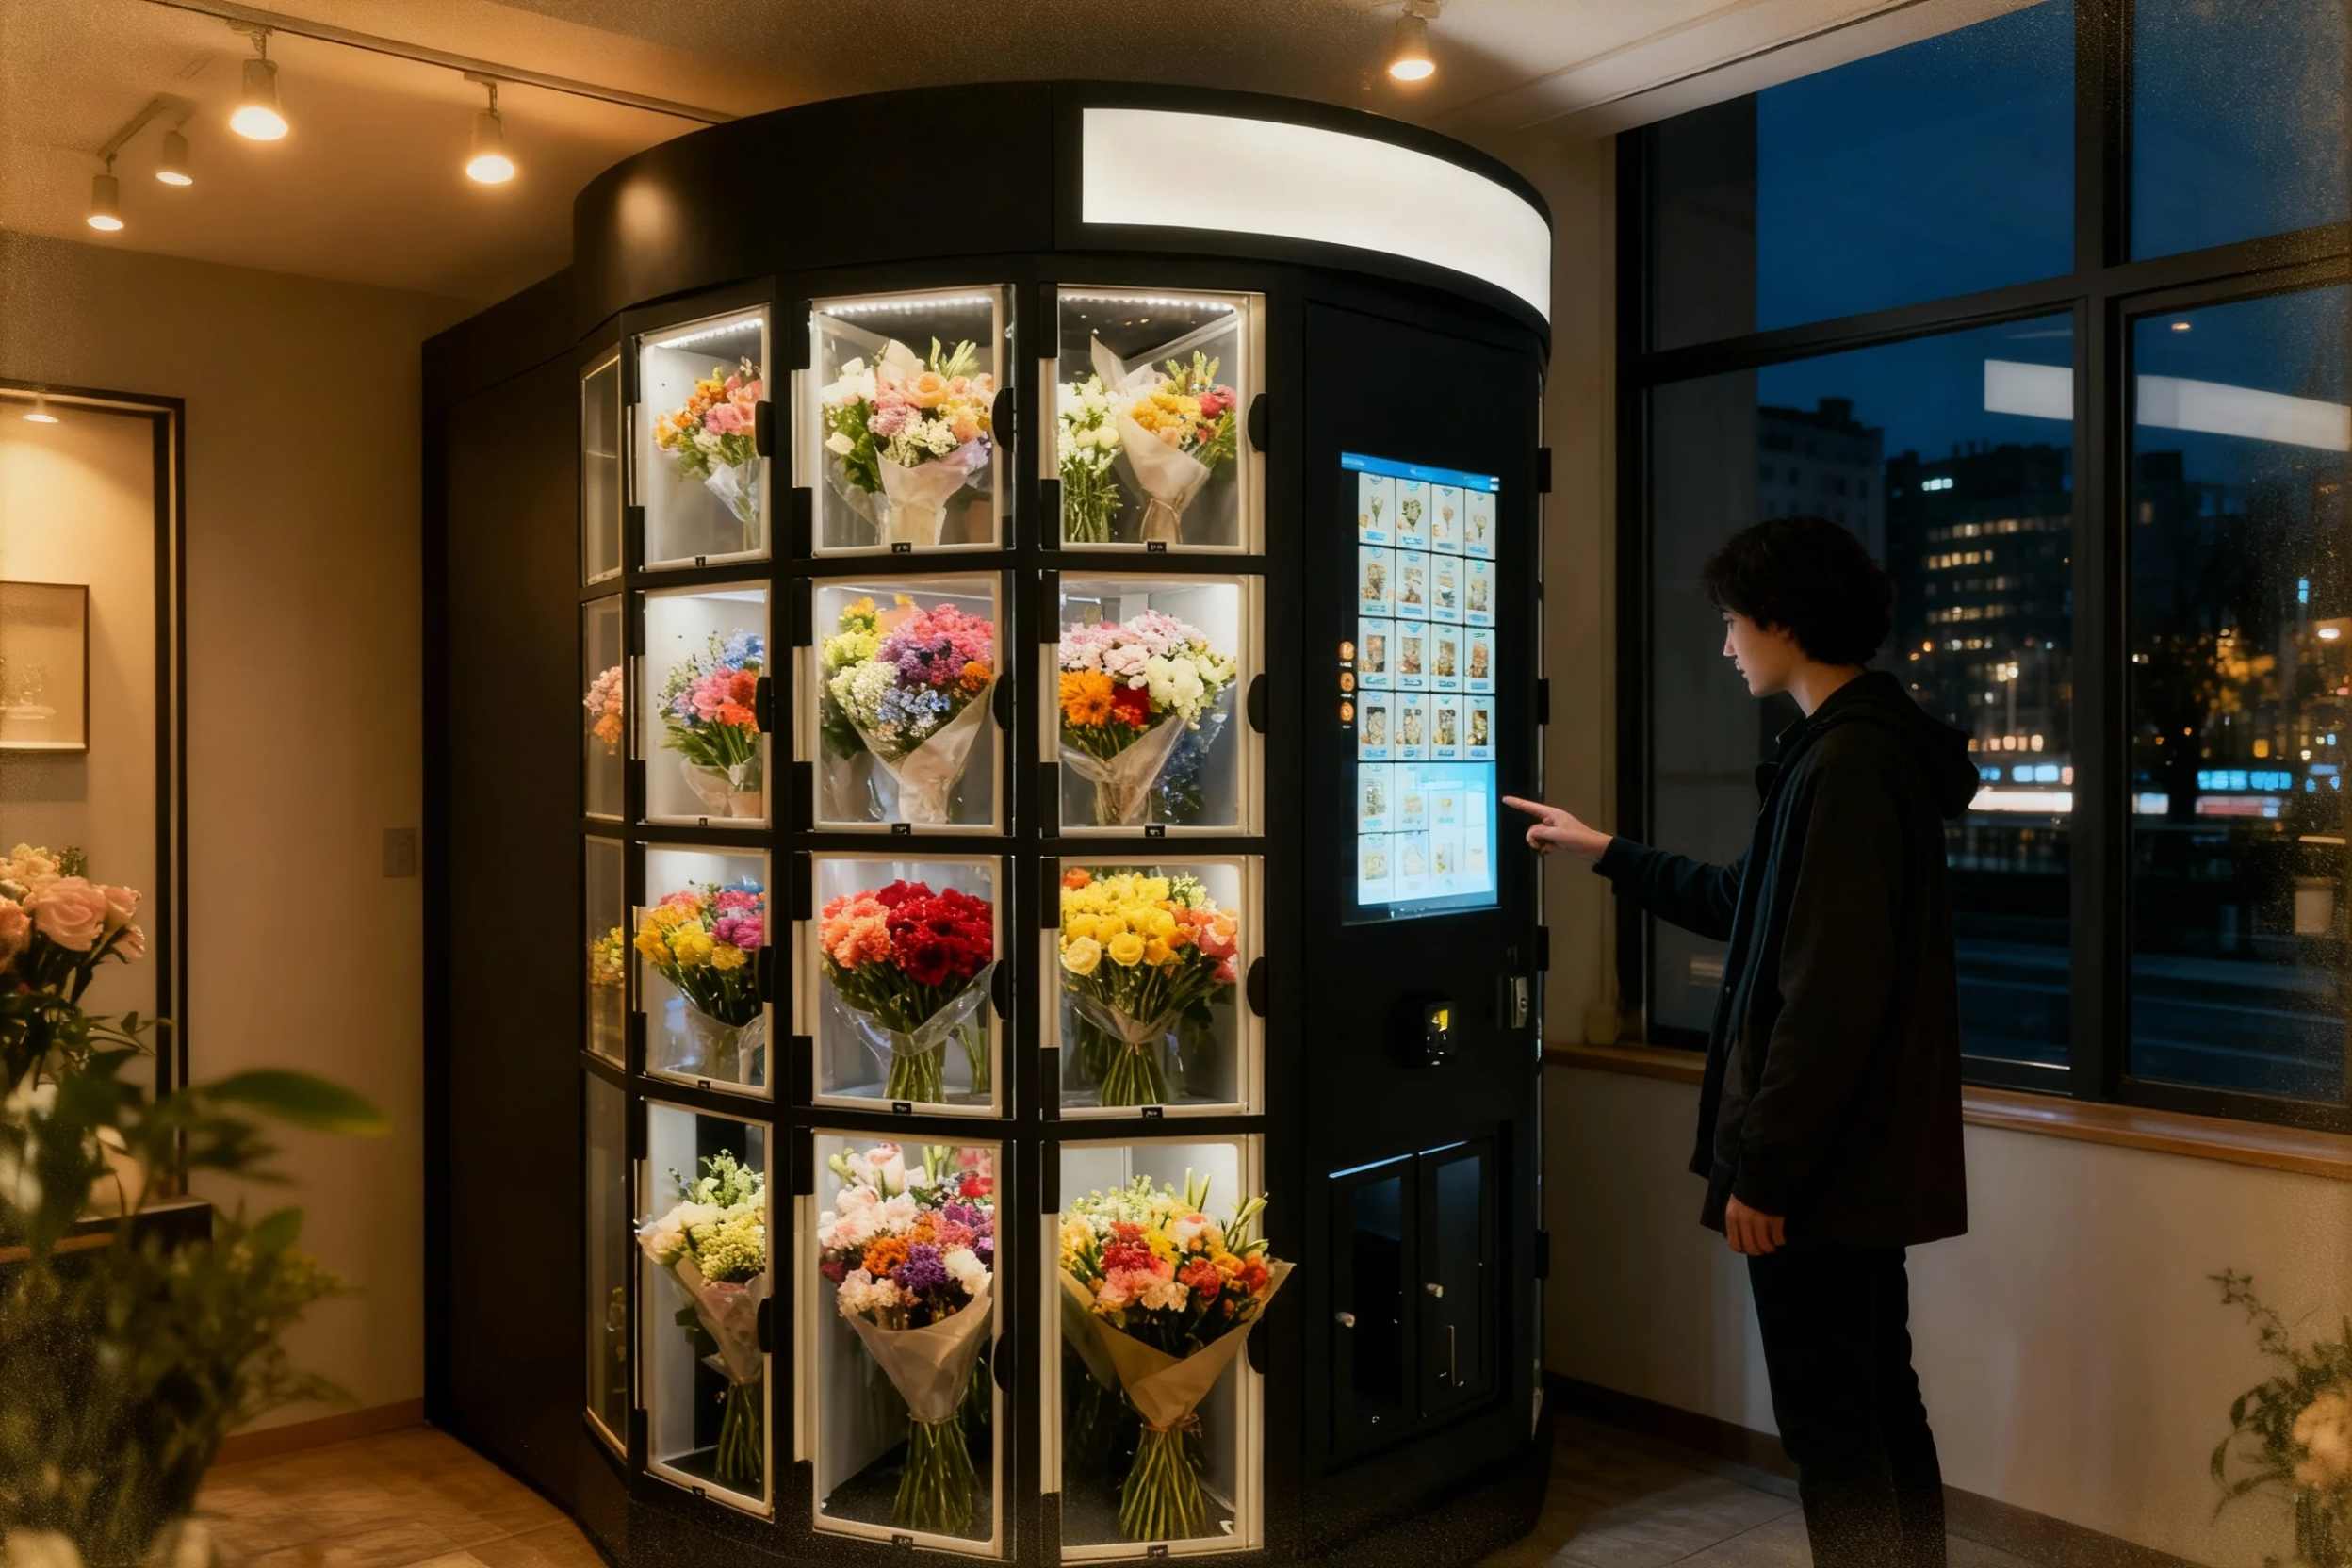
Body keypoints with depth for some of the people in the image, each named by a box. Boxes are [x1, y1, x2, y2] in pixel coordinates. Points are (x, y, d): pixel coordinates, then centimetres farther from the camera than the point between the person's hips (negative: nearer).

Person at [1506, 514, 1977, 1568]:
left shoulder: (1845, 761, -19)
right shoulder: (1881, 744, 13)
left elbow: (1829, 989, -24)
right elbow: (1757, 910, 24)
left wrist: (1762, 1167, -20)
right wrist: (1608, 855, 29)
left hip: (1820, 1161, -10)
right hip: (1868, 1151, 10)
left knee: (1831, 1430, 1)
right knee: (1882, 1410, 18)